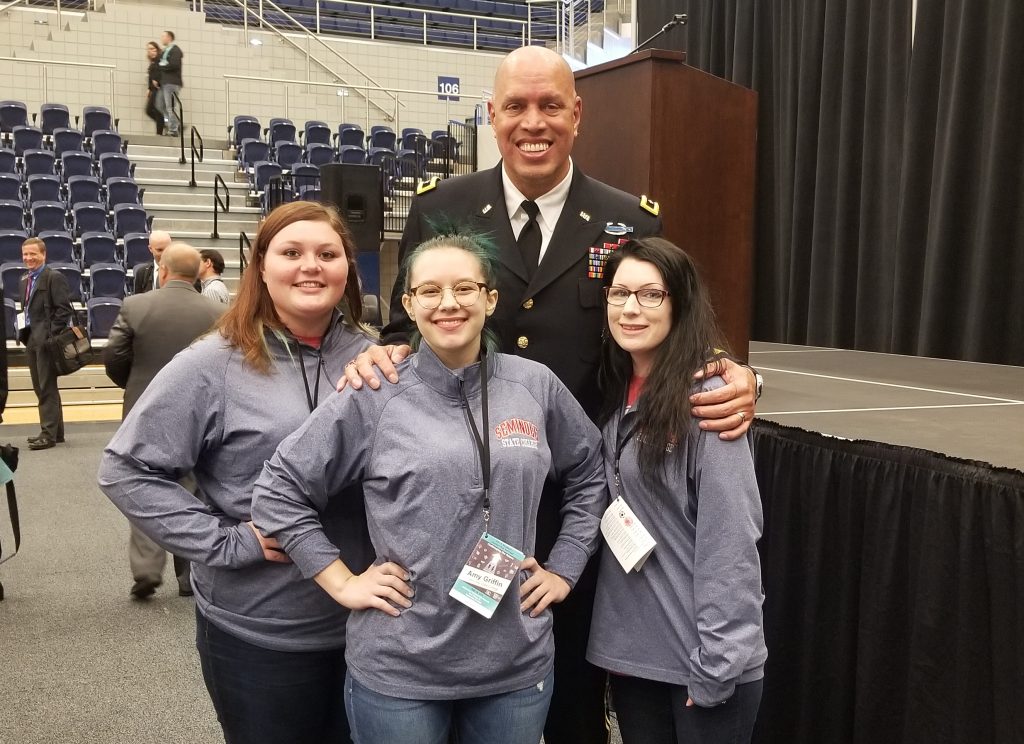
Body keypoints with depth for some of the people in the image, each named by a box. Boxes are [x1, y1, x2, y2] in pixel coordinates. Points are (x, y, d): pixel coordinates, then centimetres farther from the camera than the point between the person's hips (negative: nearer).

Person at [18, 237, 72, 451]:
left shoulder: (54, 278, -9)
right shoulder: (24, 281, 17)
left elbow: (64, 309, -14)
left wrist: (52, 336, -18)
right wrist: (24, 333, 9)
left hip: (47, 341, -9)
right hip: (31, 340, 9)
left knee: (47, 388, -6)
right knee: (41, 388, 12)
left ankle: (49, 434, -2)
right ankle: (55, 431, 20)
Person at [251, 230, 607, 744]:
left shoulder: (536, 385, 0)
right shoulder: (373, 397, -7)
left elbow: (589, 476, 14)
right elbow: (278, 491, -2)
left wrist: (563, 568, 7)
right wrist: (342, 581, -6)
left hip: (517, 662, 2)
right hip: (398, 669, -2)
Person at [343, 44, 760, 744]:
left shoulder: (633, 223, -2)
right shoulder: (440, 209, -1)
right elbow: (409, 329, 4)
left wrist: (732, 381, -19)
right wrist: (383, 356, -19)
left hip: (579, 501, 0)